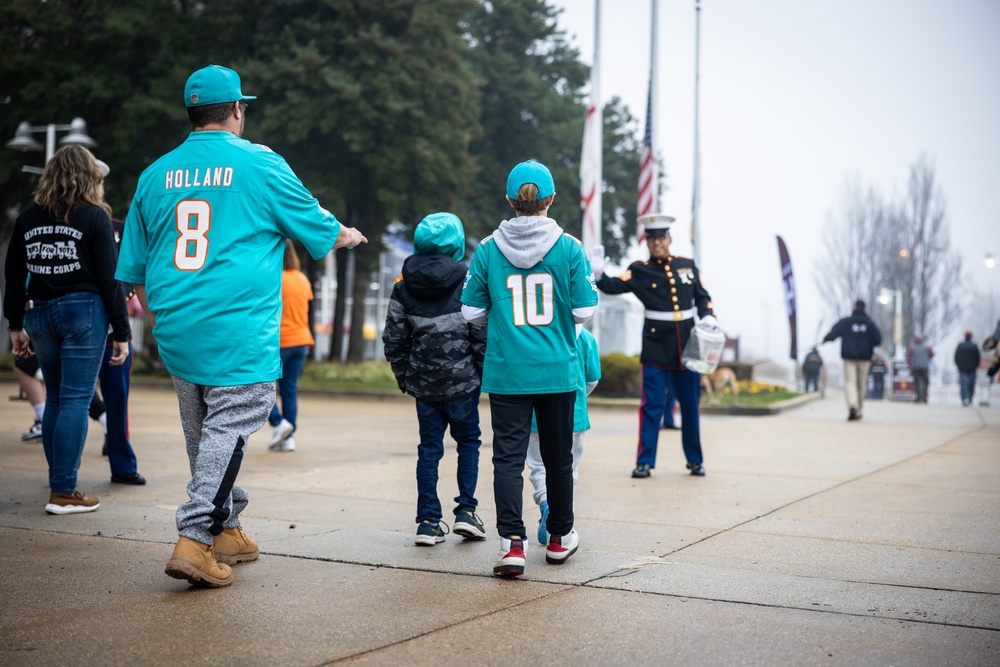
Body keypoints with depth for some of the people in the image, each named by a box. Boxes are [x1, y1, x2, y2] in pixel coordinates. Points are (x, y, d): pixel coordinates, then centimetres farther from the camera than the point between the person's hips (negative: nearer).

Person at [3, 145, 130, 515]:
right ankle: (63, 493, -3)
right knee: (76, 400, -3)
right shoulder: (95, 217, -5)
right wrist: (121, 333, -5)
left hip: (41, 313, 5)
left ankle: (59, 482, 23)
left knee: (55, 398, 16)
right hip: (83, 311, -5)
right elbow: (109, 280, -8)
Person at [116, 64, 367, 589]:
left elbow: (135, 268, 16)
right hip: (239, 331, -6)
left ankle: (226, 531, 27)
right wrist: (347, 236, 30)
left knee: (203, 434, 16)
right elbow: (317, 229, 8)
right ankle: (194, 541, -11)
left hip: (176, 330, 6)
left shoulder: (156, 174, 10)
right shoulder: (260, 163, -4)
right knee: (229, 430, -3)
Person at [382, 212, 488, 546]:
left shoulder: (403, 286, 1)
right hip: (461, 380, -3)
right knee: (468, 440, 15)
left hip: (423, 381, 3)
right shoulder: (466, 282, -9)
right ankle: (466, 511, 7)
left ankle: (428, 521, 8)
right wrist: (485, 373, 3)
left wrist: (403, 377, 16)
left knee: (429, 447, 10)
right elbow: (481, 334, -9)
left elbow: (394, 340, 5)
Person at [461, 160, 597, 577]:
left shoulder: (488, 249, -3)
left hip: (506, 371, 0)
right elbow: (584, 311, -5)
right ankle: (560, 537, 29)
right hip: (558, 371, 0)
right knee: (558, 455, 14)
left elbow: (472, 312, 0)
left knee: (508, 455, 1)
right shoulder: (569, 248, -6)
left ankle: (512, 542, -12)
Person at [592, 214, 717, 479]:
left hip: (687, 344, 3)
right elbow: (613, 286, -13)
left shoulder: (687, 265, 8)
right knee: (652, 404, -4)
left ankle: (695, 460, 21)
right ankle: (645, 461, 2)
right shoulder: (639, 270, -1)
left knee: (690, 404, 9)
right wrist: (598, 274, -31)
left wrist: (708, 317, -3)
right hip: (656, 345, -3)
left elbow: (702, 297, 14)